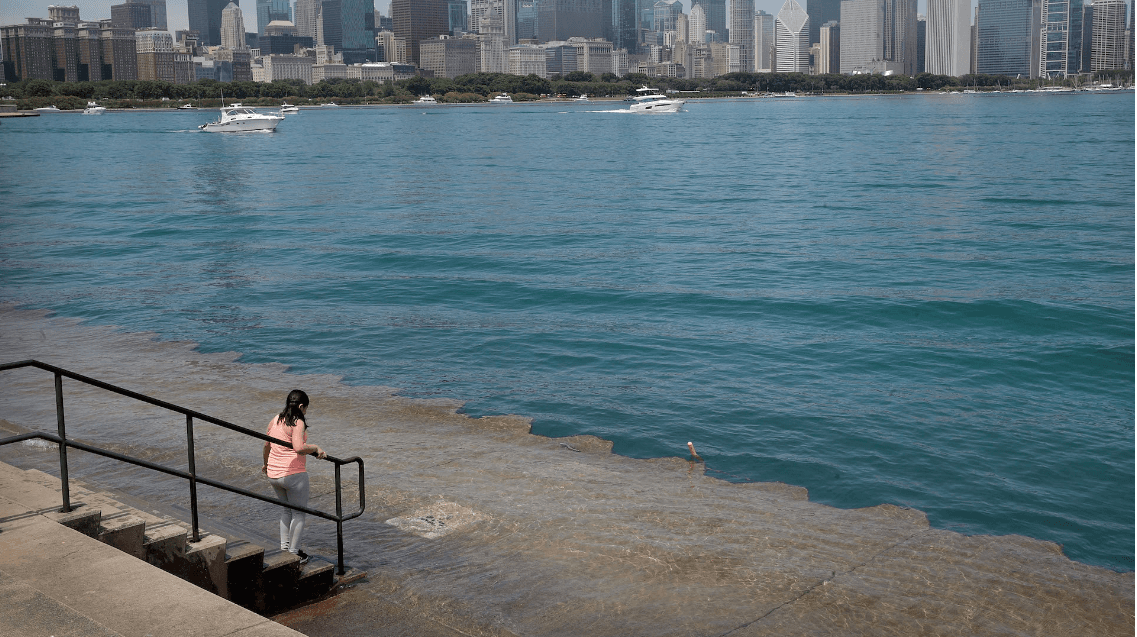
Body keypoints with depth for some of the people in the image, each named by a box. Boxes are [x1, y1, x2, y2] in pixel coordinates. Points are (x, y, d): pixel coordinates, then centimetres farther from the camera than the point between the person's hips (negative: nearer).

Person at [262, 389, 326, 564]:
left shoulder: (275, 420, 8)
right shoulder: (298, 423, -15)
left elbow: (267, 445, 21)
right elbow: (299, 448, -32)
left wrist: (266, 464, 36)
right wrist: (316, 449, -18)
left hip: (273, 475, 8)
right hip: (293, 474, -8)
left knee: (286, 509, 26)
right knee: (299, 513, 8)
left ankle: (284, 546, 28)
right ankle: (294, 552, 14)